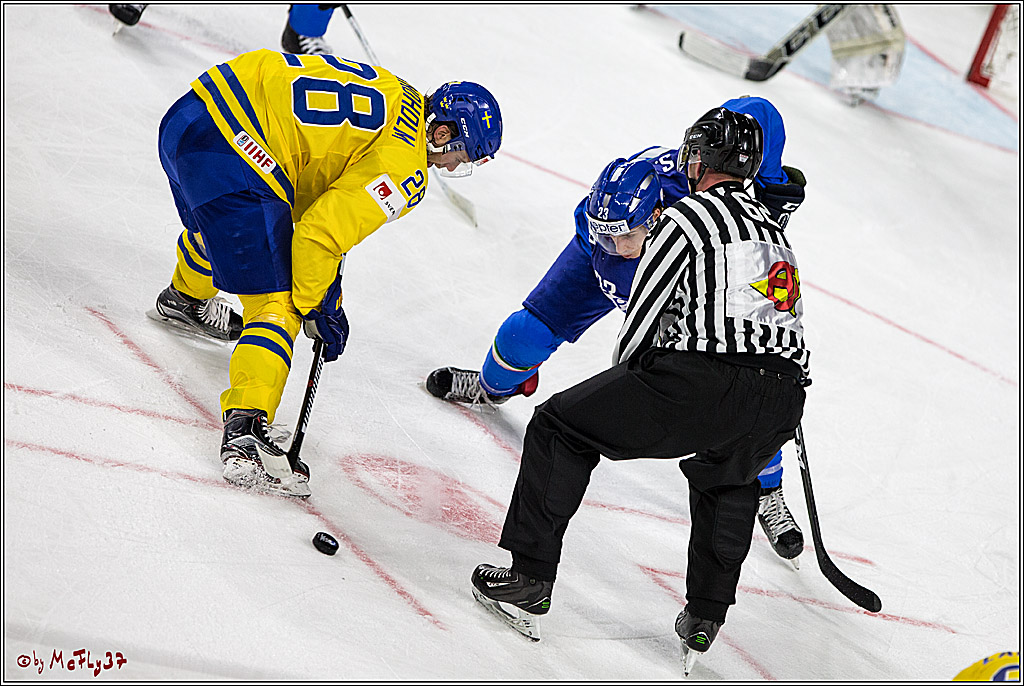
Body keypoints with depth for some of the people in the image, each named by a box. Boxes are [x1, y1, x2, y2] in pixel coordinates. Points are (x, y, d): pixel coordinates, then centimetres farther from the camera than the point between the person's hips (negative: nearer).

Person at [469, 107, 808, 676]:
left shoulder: (686, 217, 5)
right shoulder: (776, 232, 28)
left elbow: (639, 322, 6)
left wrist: (626, 389, 23)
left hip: (702, 383, -7)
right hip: (782, 400, 7)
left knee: (560, 428, 11)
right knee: (728, 482, 38)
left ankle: (530, 583, 9)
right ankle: (705, 619, 33)